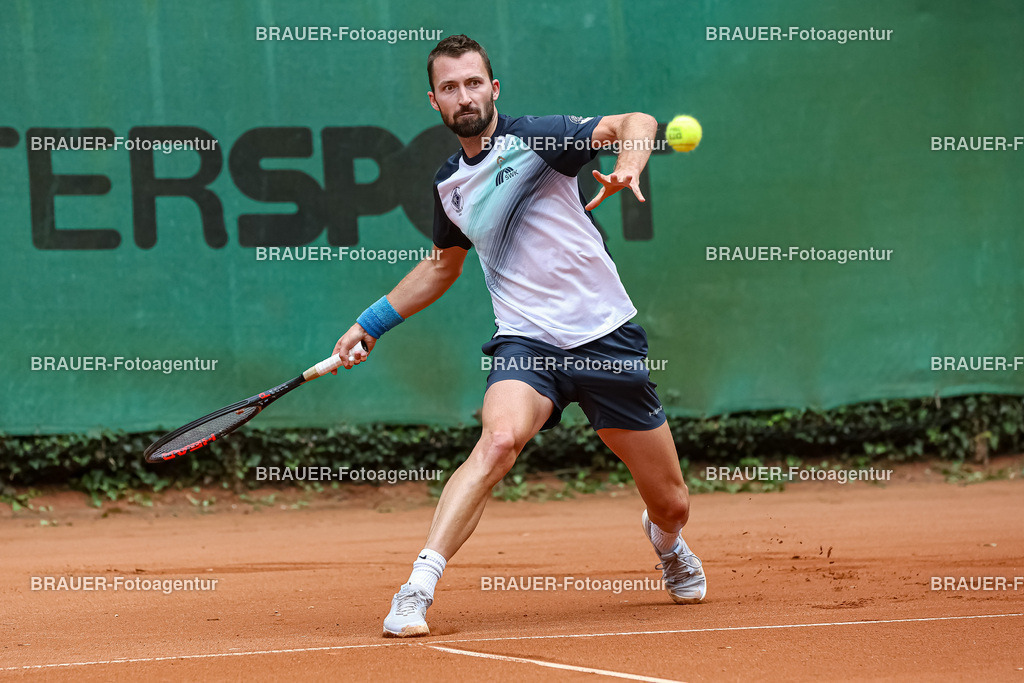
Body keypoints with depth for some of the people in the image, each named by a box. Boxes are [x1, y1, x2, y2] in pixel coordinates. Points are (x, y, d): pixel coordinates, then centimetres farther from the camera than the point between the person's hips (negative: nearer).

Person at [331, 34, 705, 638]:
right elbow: (443, 267, 29)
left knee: (671, 504, 8)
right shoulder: (449, 186, 10)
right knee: (499, 439, -33)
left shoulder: (533, 136, -6)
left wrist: (628, 168, -37)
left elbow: (635, 124, -15)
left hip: (606, 334, -2)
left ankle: (666, 542, 47)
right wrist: (371, 324, 28)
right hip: (526, 341, 2)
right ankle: (418, 589, -36)